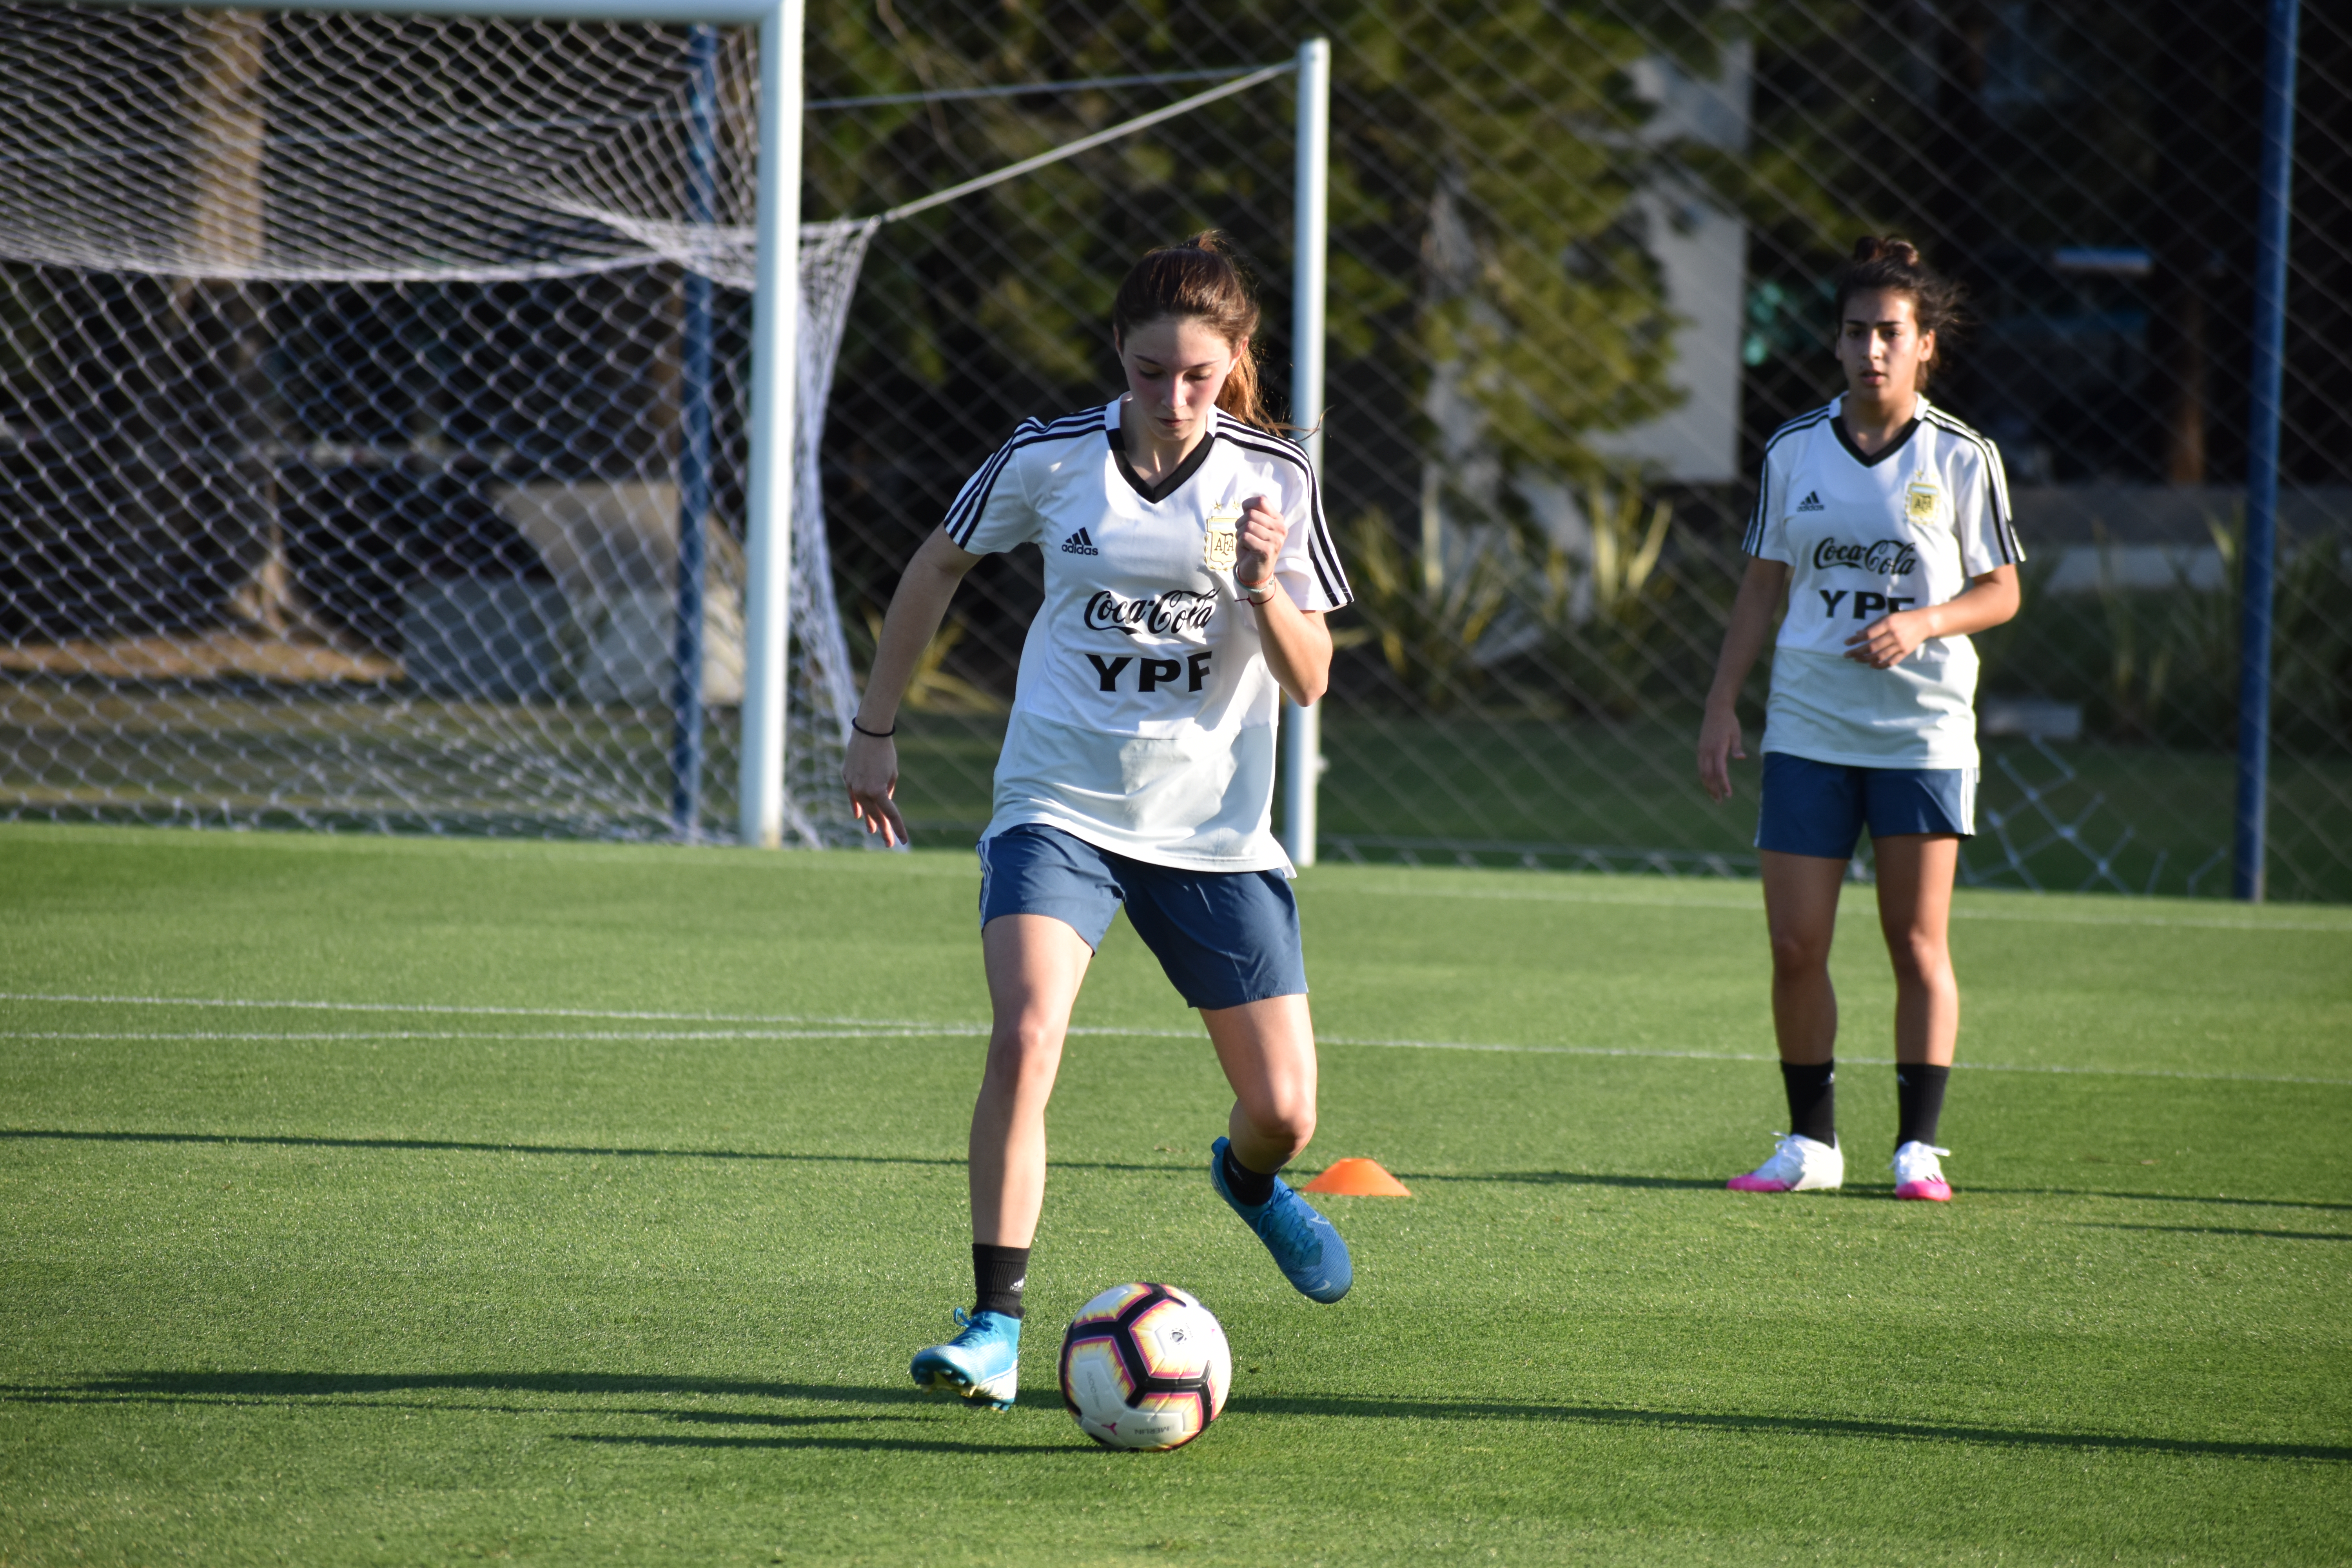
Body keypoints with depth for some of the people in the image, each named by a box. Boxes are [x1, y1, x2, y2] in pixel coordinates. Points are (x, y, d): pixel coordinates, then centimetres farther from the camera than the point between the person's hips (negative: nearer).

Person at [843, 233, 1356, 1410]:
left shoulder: (1273, 480, -5)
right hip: (1059, 811, -1)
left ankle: (1247, 1179, 42)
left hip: (1215, 830, 1)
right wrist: (876, 729, 13)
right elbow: (937, 567, 13)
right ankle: (995, 1328, -21)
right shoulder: (1049, 459, -5)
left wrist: (1262, 591, -22)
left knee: (1282, 1111, 3)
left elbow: (1309, 682, -3)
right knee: (1025, 1038, -26)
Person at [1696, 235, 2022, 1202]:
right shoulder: (1793, 452, 5)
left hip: (1923, 730, -2)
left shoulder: (1961, 459, -2)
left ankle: (1918, 1147, 7)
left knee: (1918, 947, 0)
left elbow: (2000, 591, 1)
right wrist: (1721, 708, 6)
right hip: (1806, 727, 2)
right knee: (1795, 945, -2)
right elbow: (1762, 586, 11)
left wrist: (1923, 622, -17)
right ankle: (1810, 1141, 9)